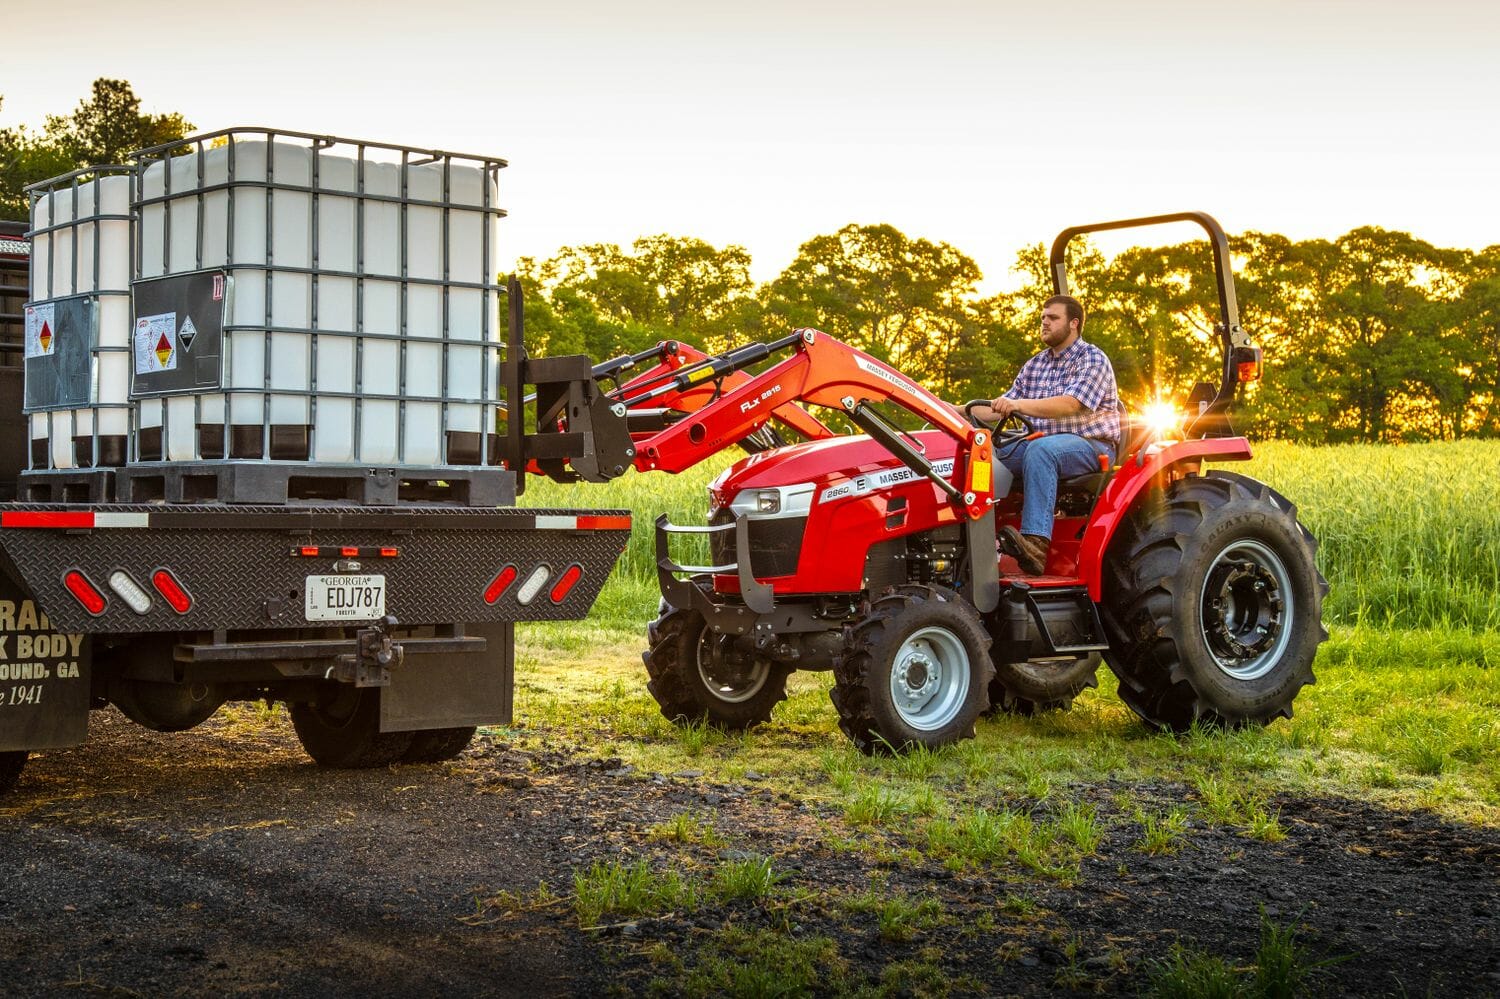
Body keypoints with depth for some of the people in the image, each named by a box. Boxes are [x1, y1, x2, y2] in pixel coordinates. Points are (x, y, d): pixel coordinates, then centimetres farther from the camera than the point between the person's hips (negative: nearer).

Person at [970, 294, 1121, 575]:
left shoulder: (1093, 360, -4)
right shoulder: (1034, 366, 19)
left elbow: (1070, 404, -21)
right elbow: (1000, 408, 15)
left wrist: (1019, 404, -34)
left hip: (1091, 445, -7)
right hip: (1047, 442, 7)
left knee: (1040, 450, -38)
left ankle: (1036, 543, -50)